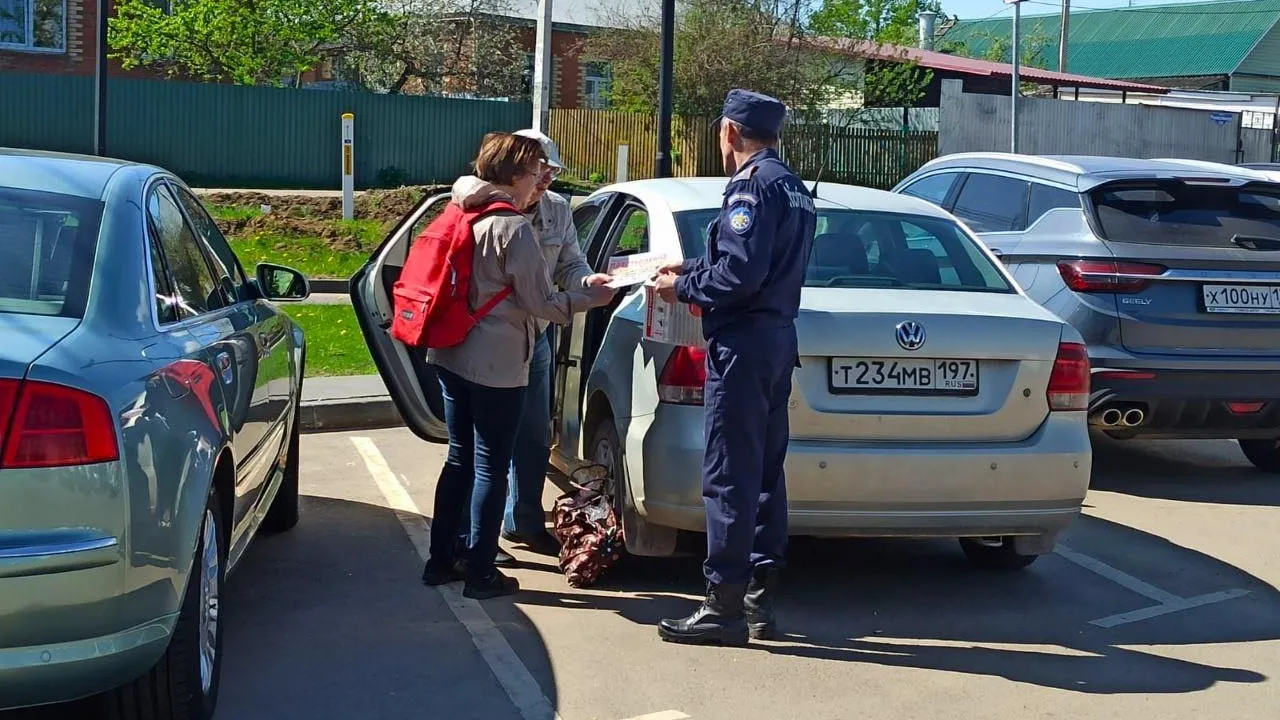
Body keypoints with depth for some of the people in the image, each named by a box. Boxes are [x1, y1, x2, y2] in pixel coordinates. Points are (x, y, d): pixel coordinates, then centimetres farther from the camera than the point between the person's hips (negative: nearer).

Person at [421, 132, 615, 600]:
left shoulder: (464, 217, 10)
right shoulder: (513, 228, -15)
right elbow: (541, 302, -14)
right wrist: (593, 297, -1)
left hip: (453, 356, 8)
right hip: (497, 365, -8)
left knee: (460, 459, 16)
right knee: (491, 468, 1)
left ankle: (441, 560, 23)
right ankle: (480, 574, 8)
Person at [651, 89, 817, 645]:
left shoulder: (752, 186, -13)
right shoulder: (793, 188, 18)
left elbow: (740, 274, -21)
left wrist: (684, 288, -6)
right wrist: (693, 271, 22)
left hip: (743, 343, -10)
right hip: (778, 339, 10)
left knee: (729, 477, -7)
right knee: (764, 473, 13)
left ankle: (724, 607, -3)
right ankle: (759, 600, 19)